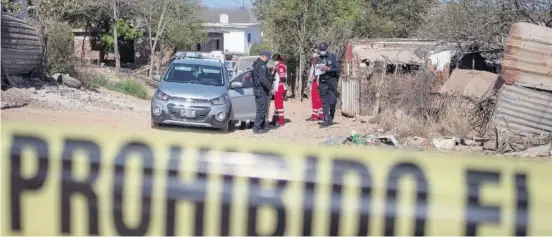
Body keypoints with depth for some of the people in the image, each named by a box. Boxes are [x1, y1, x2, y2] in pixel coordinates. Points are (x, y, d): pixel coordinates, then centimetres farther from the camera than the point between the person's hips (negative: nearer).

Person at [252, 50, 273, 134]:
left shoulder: (257, 64, 17)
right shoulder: (262, 65, -17)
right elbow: (263, 79, -26)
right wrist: (270, 86, -17)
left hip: (258, 89, 11)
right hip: (262, 90, -11)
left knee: (261, 109, 16)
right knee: (262, 109, -7)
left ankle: (262, 127, 23)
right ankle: (257, 128, -5)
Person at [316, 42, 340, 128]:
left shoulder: (332, 57, -2)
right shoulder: (318, 58, 9)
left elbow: (338, 69, -6)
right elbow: (315, 71, 15)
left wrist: (328, 69, -18)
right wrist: (317, 69, -7)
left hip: (332, 81, -3)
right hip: (322, 82, 3)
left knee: (332, 101, -5)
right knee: (325, 102, 2)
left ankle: (331, 118, 16)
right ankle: (326, 120, 2)